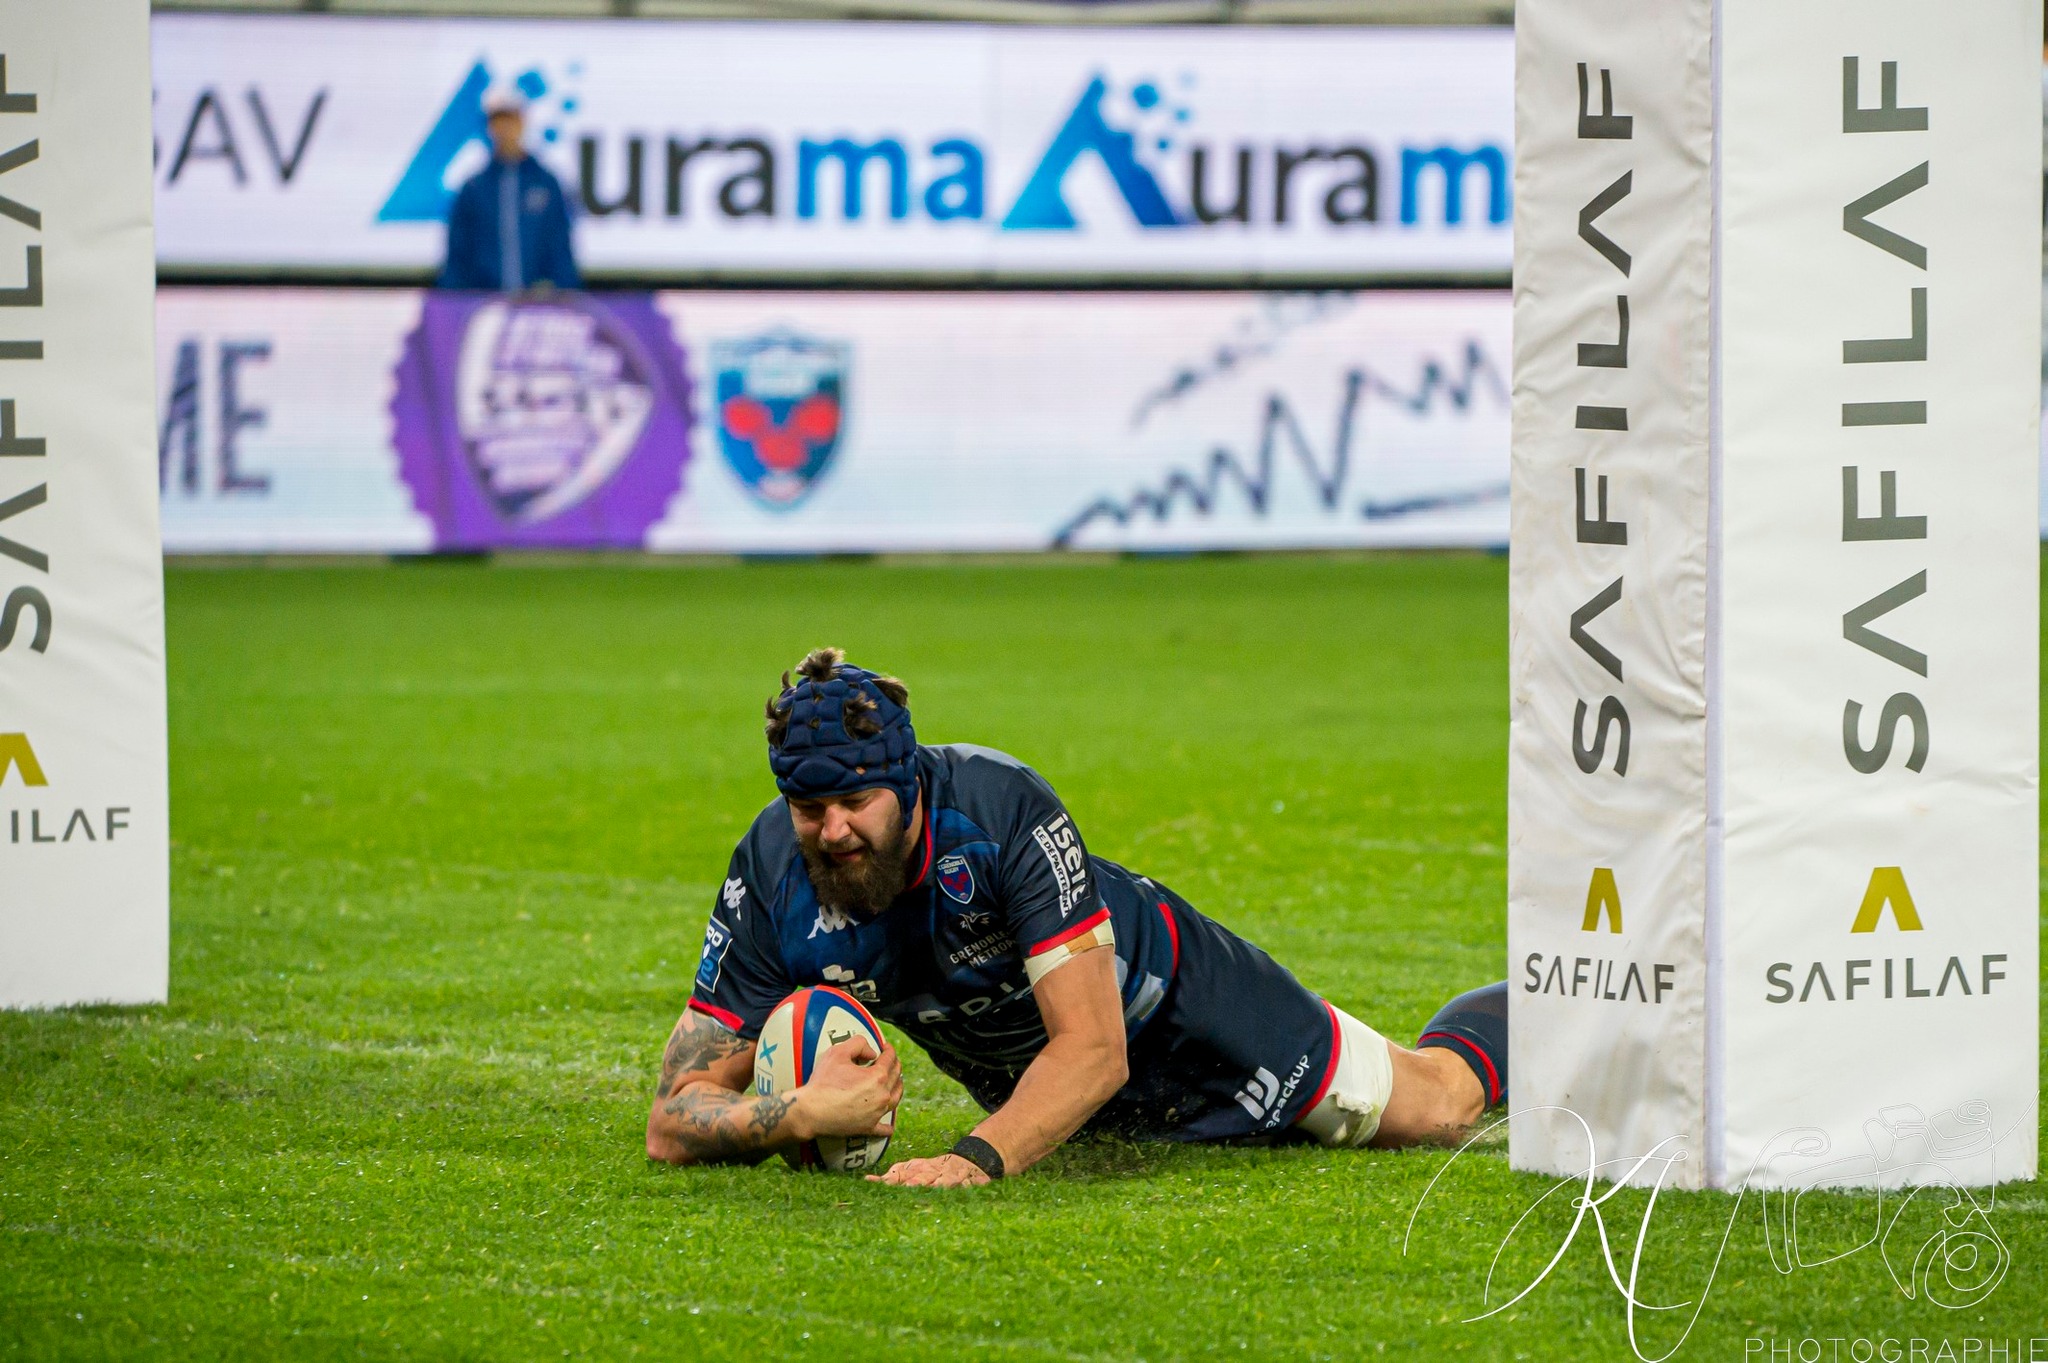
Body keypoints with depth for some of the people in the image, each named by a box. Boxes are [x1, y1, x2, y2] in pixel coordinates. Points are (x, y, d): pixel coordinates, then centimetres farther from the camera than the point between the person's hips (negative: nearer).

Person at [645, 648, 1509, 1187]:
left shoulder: (1006, 807, -41)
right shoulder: (773, 874, -32)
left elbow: (1094, 1050, -42)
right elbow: (675, 1121, -30)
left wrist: (980, 1158, -58)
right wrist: (801, 1116, -51)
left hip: (1165, 1006, -4)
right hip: (1012, 1074, 4)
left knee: (1430, 1105, 11)